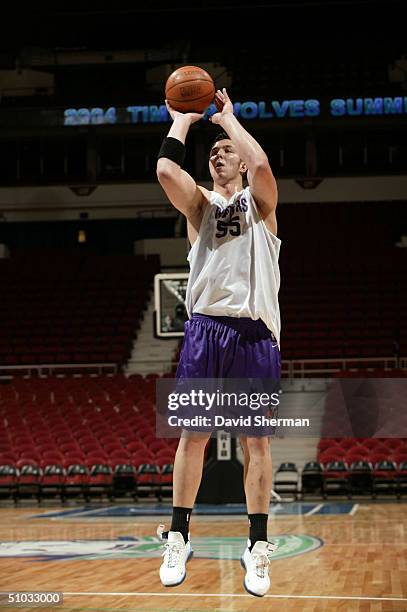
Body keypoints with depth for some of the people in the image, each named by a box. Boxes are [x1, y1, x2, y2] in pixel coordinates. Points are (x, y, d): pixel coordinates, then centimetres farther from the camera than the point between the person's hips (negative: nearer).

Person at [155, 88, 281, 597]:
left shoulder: (259, 203, 10)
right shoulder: (199, 204, 14)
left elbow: (261, 164, -14)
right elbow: (166, 170, -7)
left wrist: (227, 116, 0)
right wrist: (182, 119, 6)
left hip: (254, 332, -1)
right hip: (205, 328, 2)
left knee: (256, 441, 0)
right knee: (192, 436, 2)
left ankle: (258, 546, 6)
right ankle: (178, 538, 12)